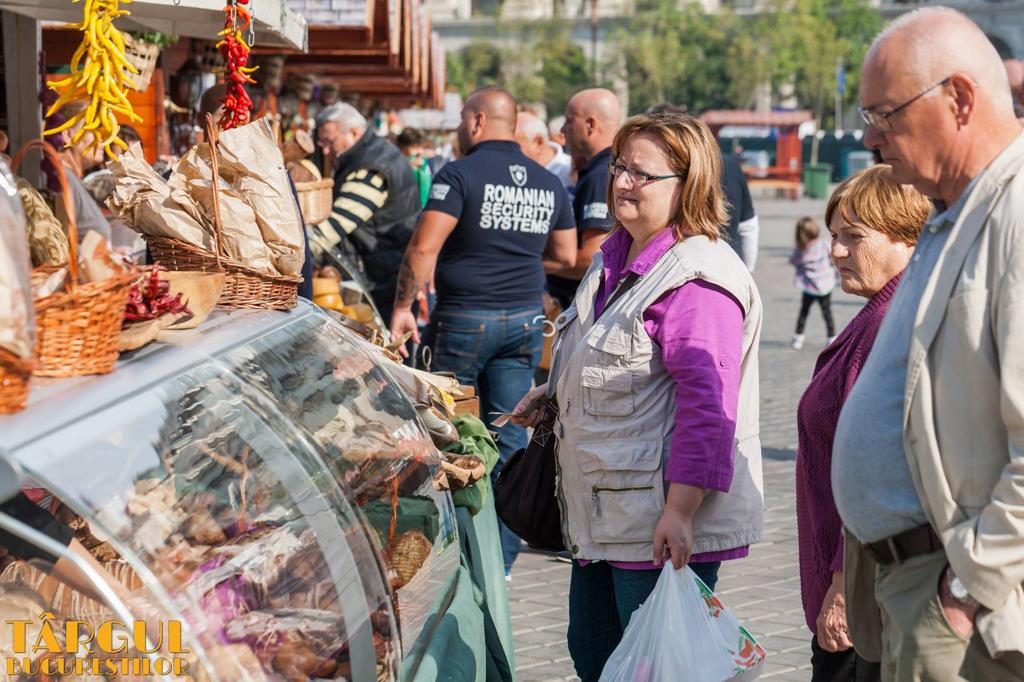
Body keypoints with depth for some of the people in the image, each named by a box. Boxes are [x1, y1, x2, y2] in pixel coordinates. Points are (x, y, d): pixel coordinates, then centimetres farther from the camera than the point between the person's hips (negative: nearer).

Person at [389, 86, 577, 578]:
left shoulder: (461, 175, -10)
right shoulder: (548, 183, 8)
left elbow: (424, 248, -17)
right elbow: (564, 256, 16)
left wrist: (403, 306, -8)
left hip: (464, 318, -5)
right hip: (525, 320, 5)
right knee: (510, 437, 6)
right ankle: (502, 560, 7)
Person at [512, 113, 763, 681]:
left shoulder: (697, 279, -19)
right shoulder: (615, 259, 13)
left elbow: (706, 405, -26)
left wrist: (680, 512, -30)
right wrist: (555, 394, 13)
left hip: (662, 524, -10)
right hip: (604, 513, 10)